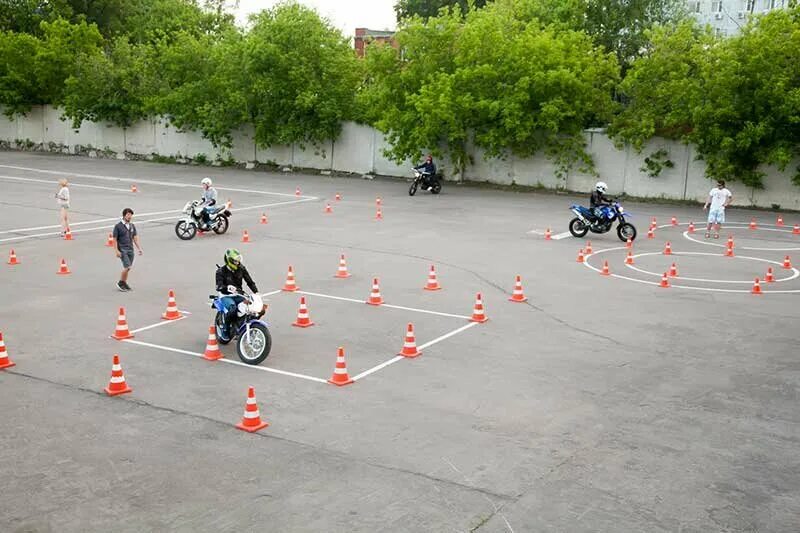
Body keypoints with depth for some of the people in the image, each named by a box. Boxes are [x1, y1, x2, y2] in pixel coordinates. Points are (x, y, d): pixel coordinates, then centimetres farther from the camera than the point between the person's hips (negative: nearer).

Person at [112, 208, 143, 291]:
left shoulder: (132, 226, 11)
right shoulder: (118, 226, -5)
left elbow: (135, 238, 12)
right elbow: (114, 239, -5)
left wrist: (139, 248, 3)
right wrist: (117, 251, -12)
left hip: (130, 250, 5)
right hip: (122, 250, -5)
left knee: (127, 267, 8)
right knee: (127, 266, -14)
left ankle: (124, 284, 20)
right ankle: (120, 283, 3)